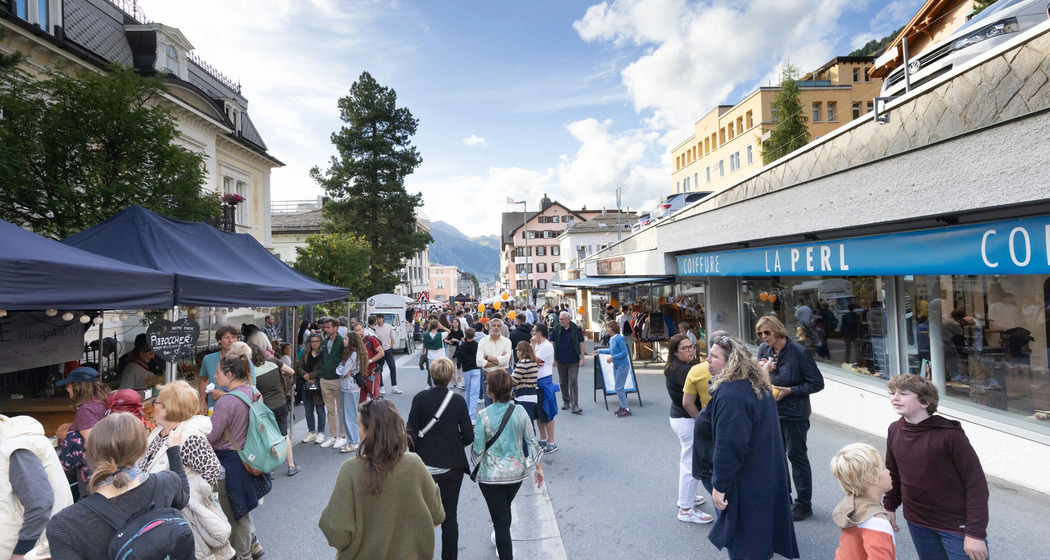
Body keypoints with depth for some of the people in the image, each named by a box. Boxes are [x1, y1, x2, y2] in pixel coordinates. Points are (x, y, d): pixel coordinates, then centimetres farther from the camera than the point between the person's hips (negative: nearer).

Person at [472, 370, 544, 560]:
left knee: (500, 518, 6)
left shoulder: (483, 416, -19)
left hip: (491, 475, -5)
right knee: (505, 508, 29)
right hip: (516, 472, 5)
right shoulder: (520, 412, -10)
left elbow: (478, 450, -15)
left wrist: (477, 462, 8)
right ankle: (502, 543, 52)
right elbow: (532, 442, -3)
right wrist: (539, 468, 8)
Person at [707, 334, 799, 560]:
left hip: (746, 483, -9)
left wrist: (719, 485, -19)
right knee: (762, 525, 25)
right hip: (768, 473, 9)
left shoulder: (729, 395, -28)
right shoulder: (759, 385, 3)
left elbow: (728, 446, -27)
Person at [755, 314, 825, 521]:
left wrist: (789, 391, -20)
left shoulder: (799, 352, -18)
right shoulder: (764, 349, -1)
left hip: (794, 413, -6)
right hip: (771, 411, 6)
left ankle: (803, 504, 20)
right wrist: (763, 369, -13)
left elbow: (817, 383, -13)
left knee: (797, 457, 5)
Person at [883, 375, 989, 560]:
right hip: (918, 524, 5)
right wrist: (890, 507, 14)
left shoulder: (949, 435, -21)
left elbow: (976, 484, -18)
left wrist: (976, 533, -19)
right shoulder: (894, 431, -4)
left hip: (956, 525, -5)